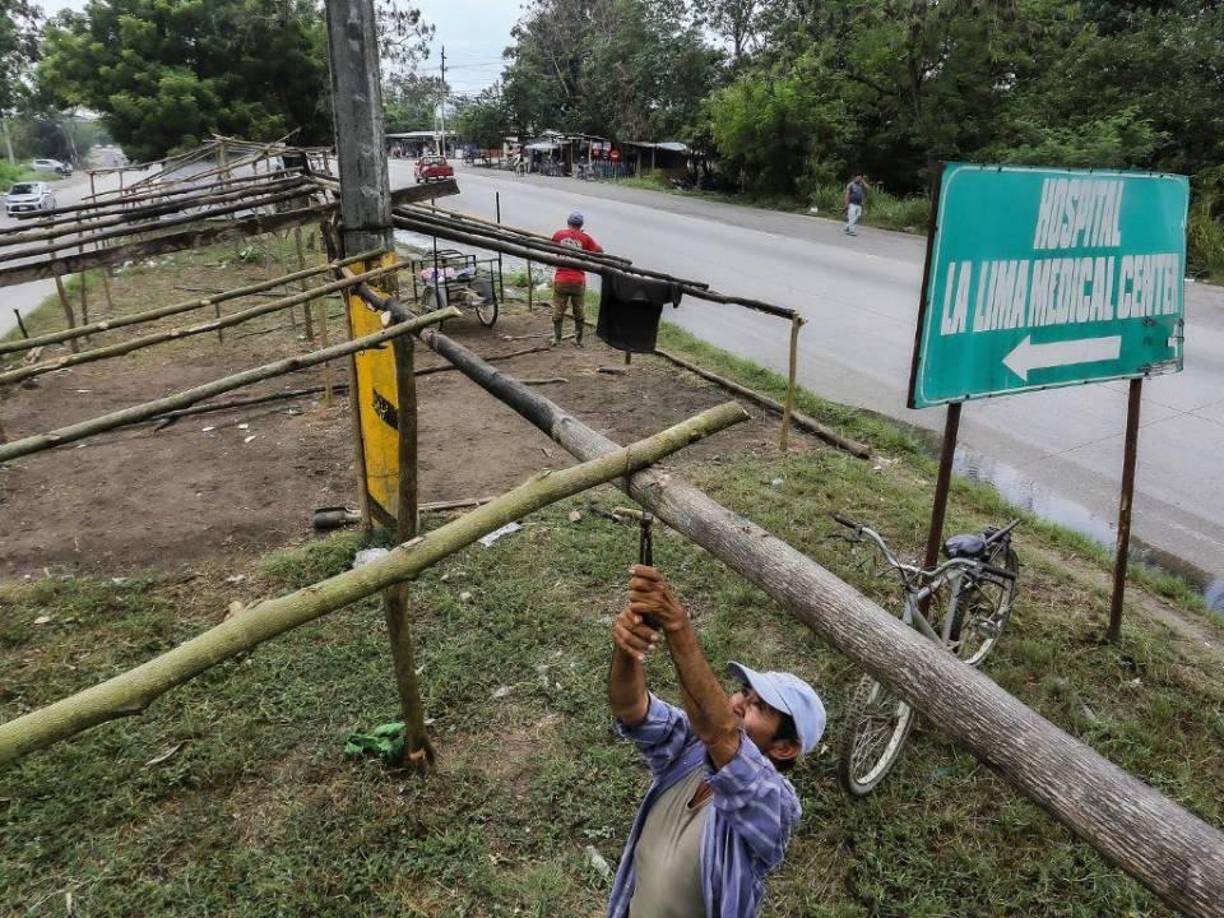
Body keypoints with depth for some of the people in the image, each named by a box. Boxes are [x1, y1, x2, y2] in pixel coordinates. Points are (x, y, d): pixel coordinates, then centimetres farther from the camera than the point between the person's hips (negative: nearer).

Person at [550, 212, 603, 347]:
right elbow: (600, 251, 0)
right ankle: (578, 339, 19)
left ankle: (556, 339, 14)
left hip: (561, 280, 0)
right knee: (579, 312, 13)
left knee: (558, 311, 11)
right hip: (578, 280, 0)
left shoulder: (558, 234, 0)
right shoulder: (585, 238, -2)